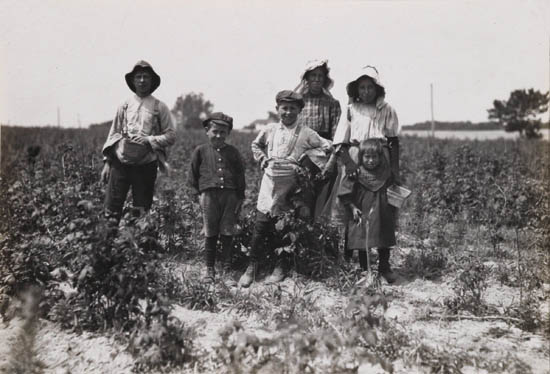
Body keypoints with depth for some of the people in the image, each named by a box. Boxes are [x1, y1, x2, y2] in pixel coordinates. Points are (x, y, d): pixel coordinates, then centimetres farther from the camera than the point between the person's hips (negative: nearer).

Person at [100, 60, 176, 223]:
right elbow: (113, 134, 12)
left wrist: (148, 140, -12)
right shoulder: (125, 106, 10)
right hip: (120, 162, 1)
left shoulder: (160, 107, 4)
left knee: (142, 211, 5)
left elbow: (171, 136, 2)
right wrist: (107, 162, 6)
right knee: (111, 209, -4)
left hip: (146, 165, -1)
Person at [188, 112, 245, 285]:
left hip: (230, 195, 1)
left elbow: (240, 176, 12)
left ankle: (228, 271, 8)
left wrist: (240, 199, 6)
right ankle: (209, 269, 17)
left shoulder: (233, 152, 9)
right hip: (209, 195, -1)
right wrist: (199, 193, 2)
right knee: (210, 234, 5)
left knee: (227, 235, 1)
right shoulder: (200, 151, 6)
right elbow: (193, 175, 11)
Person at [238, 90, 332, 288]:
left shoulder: (306, 133, -1)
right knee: (260, 225, 0)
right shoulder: (270, 129, 7)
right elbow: (256, 144, 24)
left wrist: (303, 157, -5)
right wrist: (263, 160, 8)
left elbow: (327, 146, 1)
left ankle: (281, 267, 18)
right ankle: (252, 267, 9)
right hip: (269, 180, 2)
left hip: (289, 184, -2)